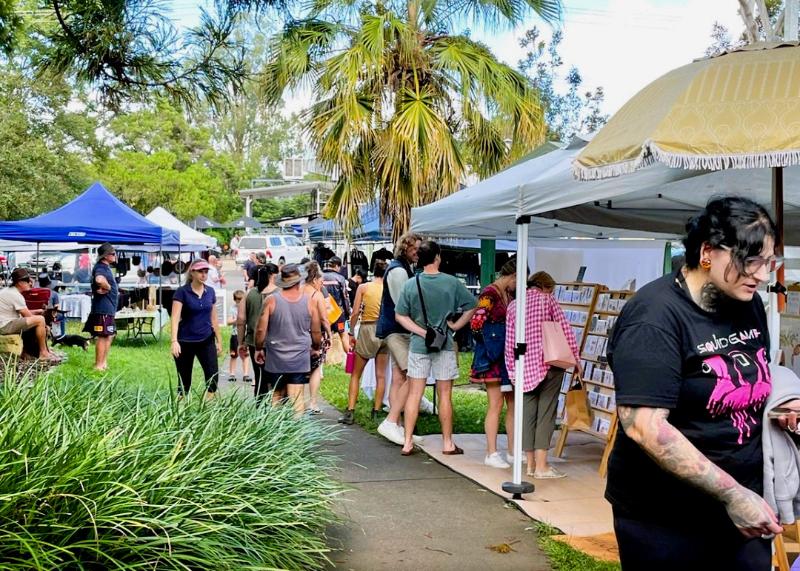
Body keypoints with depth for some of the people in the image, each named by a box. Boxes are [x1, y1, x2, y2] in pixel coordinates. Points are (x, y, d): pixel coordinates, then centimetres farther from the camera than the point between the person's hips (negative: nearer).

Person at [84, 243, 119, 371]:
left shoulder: (106, 267, 16)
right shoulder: (101, 268, -16)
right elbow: (99, 280, -40)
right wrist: (107, 287, -22)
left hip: (108, 308, 11)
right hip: (103, 308, -11)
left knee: (109, 336, 17)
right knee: (103, 336, -6)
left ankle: (104, 363, 24)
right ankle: (99, 365, -1)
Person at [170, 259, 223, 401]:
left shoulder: (210, 292, 5)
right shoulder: (182, 292, -9)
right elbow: (175, 317, -18)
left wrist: (219, 341, 13)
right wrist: (174, 341, -29)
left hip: (206, 340, 3)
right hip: (185, 342, -3)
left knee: (213, 373, -9)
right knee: (184, 378, 6)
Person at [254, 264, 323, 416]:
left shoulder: (271, 300, -7)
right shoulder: (309, 301, -4)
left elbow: (261, 330, -5)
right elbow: (316, 331, 4)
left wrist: (259, 349, 12)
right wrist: (316, 348, 23)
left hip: (275, 359, 0)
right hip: (300, 360, 0)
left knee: (276, 397, 14)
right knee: (296, 400, 0)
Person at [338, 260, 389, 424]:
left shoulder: (363, 287, -1)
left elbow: (355, 313, -3)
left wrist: (351, 332, 7)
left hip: (367, 329, -1)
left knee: (356, 374, 7)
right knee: (381, 375, 9)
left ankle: (350, 412, 1)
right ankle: (376, 411, 9)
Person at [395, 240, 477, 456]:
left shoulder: (410, 284, -4)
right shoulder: (452, 282, -8)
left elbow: (400, 316, -3)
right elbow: (472, 306, -3)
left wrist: (422, 331, -5)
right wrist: (455, 325, 2)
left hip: (418, 344, 1)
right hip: (445, 345, -1)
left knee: (414, 394, 7)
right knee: (445, 395, 7)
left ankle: (408, 442, 8)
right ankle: (447, 443, 14)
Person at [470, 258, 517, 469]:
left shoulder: (509, 294, 14)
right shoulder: (489, 294, -13)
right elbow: (476, 323, -19)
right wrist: (491, 344, -7)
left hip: (508, 356, 8)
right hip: (493, 357, -8)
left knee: (513, 404, 9)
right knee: (495, 405, -4)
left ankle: (513, 453, 17)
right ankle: (491, 454, 4)